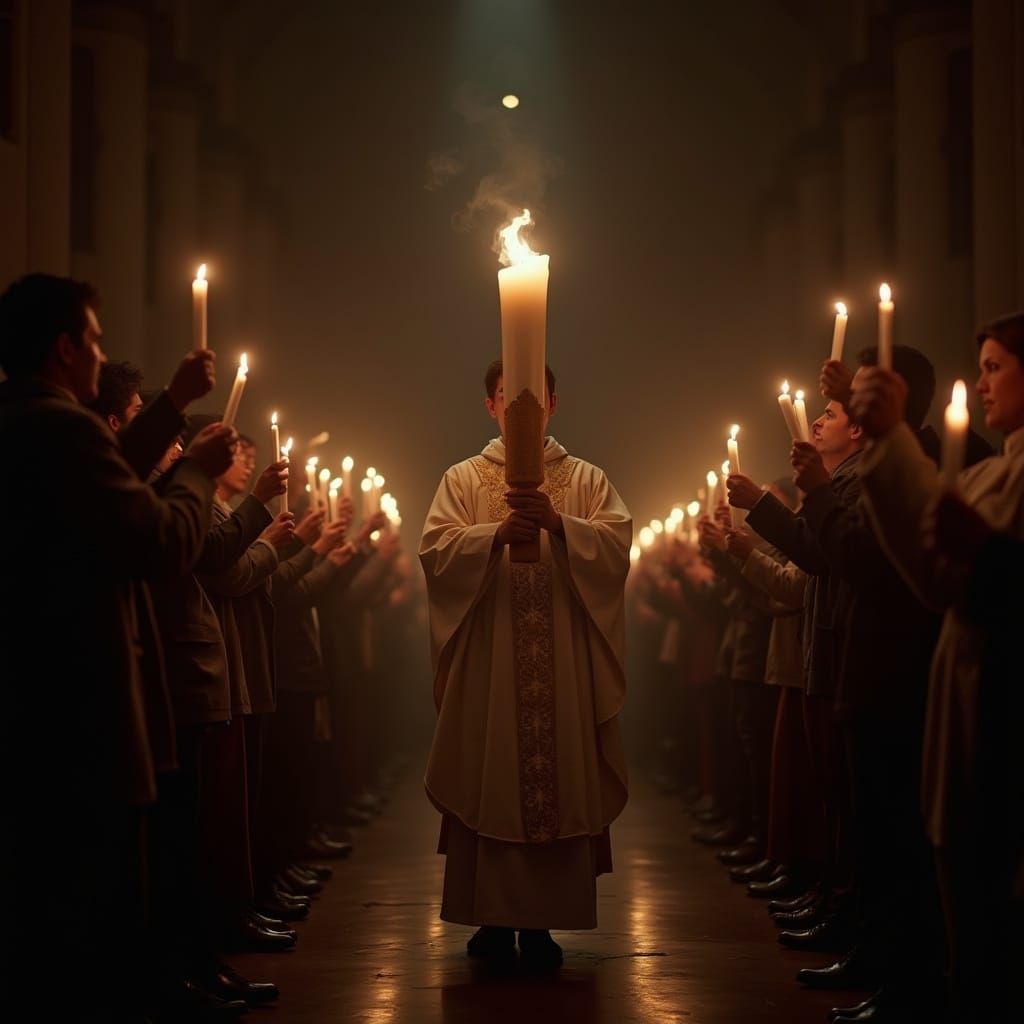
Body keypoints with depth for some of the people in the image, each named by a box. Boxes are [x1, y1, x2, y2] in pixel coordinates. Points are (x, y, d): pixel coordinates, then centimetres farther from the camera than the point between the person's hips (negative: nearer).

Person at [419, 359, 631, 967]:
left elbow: (618, 542, -4)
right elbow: (436, 548, -4)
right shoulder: (464, 479, 10)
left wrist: (557, 523, -19)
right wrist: (498, 533, -19)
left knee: (560, 779, -2)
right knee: (489, 777, -1)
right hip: (487, 662, 0)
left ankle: (542, 921, 5)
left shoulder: (586, 479, 11)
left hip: (564, 663, 0)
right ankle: (494, 916, 8)